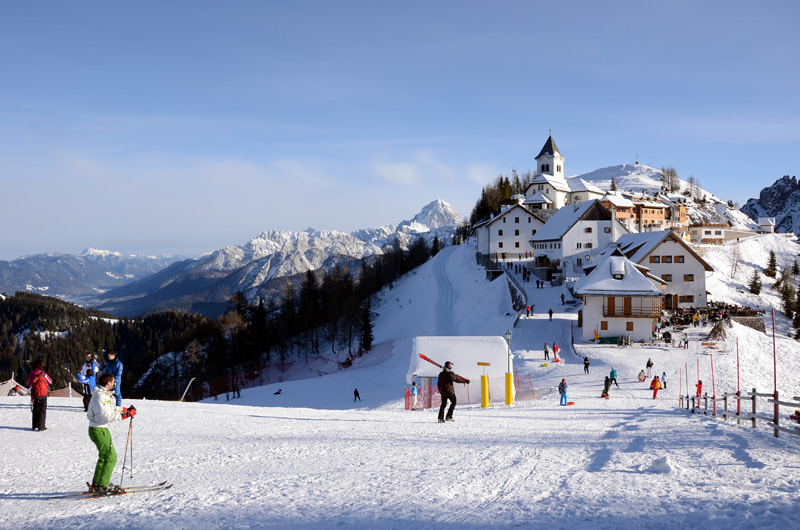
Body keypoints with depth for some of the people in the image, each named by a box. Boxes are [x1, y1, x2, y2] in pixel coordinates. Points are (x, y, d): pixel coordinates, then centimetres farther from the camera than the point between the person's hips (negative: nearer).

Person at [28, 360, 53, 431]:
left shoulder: (31, 375, -9)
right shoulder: (43, 374, -14)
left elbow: (29, 384, 3)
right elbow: (50, 381, -2)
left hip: (34, 395, 2)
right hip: (44, 395, -2)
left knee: (35, 410, 17)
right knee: (43, 410, 4)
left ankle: (35, 426, 21)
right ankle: (41, 426, -2)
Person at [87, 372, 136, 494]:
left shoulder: (103, 394, 11)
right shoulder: (100, 396, -21)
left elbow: (110, 409, 21)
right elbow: (106, 416, -26)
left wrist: (125, 410, 12)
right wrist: (125, 415, -23)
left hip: (100, 429, 11)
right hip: (99, 430, -11)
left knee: (104, 457, 19)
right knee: (111, 457, -6)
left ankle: (96, 484, 26)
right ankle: (103, 486, -3)